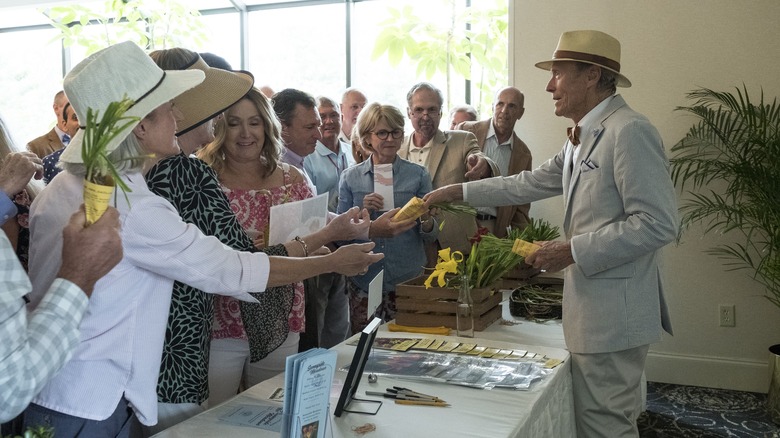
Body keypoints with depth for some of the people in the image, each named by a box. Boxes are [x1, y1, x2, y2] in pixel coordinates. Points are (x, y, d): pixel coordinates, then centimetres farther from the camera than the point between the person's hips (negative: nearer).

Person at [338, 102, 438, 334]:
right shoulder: (350, 177, 4)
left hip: (408, 280, 0)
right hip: (364, 280, 1)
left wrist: (425, 219, -19)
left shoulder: (418, 175, 2)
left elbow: (431, 236, 2)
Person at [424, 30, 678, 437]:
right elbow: (530, 183, 20)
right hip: (592, 305, 10)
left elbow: (658, 224, -22)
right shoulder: (583, 138, 14)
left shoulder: (629, 132, -17)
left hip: (614, 310, -10)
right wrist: (459, 191, 18)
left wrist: (571, 251, -19)